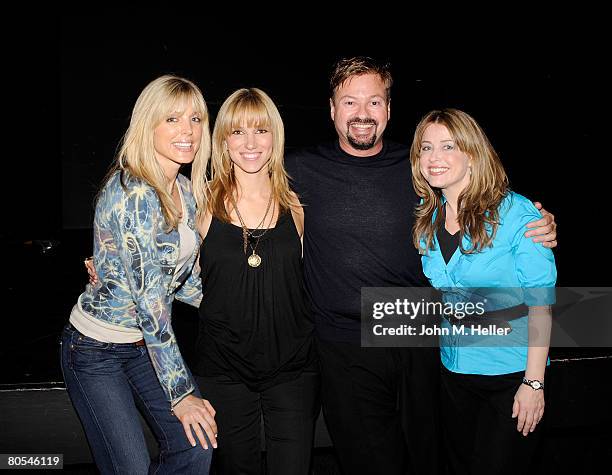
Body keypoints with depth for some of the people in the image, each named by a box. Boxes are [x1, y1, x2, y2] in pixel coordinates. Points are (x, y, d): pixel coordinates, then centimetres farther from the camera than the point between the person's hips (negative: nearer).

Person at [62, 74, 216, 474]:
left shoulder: (186, 190, 0)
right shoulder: (133, 193, -26)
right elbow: (150, 299, -27)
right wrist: (180, 392, -22)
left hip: (145, 341, 7)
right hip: (96, 349, -7)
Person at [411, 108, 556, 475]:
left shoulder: (516, 214, -14)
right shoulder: (426, 219, 1)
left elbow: (541, 302, -14)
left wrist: (534, 382, -16)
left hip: (511, 375, -5)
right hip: (454, 372, 5)